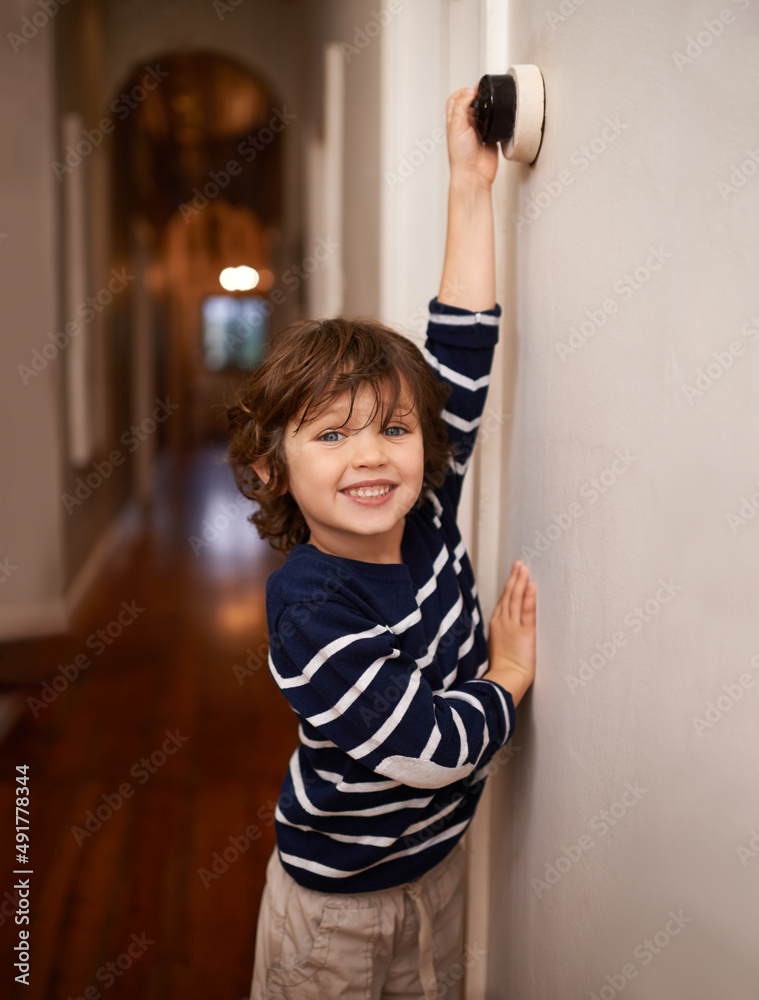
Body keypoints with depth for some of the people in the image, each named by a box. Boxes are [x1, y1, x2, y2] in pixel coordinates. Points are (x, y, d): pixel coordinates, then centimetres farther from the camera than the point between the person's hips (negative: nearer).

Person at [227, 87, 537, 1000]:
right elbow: (428, 748, -29)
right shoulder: (311, 611, -31)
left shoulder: (425, 518, -13)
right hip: (336, 902, -5)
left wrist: (471, 188, -12)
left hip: (437, 859, 6)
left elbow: (462, 357, -12)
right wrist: (509, 677, -12)